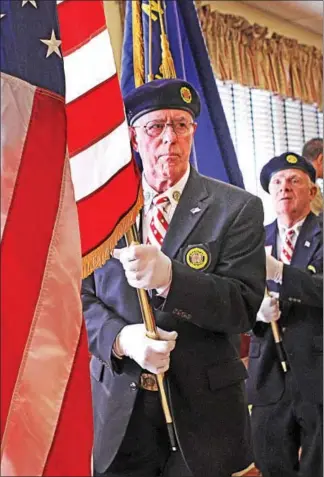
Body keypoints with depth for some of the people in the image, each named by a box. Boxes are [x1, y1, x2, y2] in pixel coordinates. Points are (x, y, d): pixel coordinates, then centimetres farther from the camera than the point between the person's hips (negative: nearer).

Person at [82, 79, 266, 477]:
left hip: (202, 413, -1)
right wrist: (121, 338, -19)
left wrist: (170, 277, -27)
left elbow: (244, 307, -11)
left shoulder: (238, 208, -5)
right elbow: (81, 297, 2)